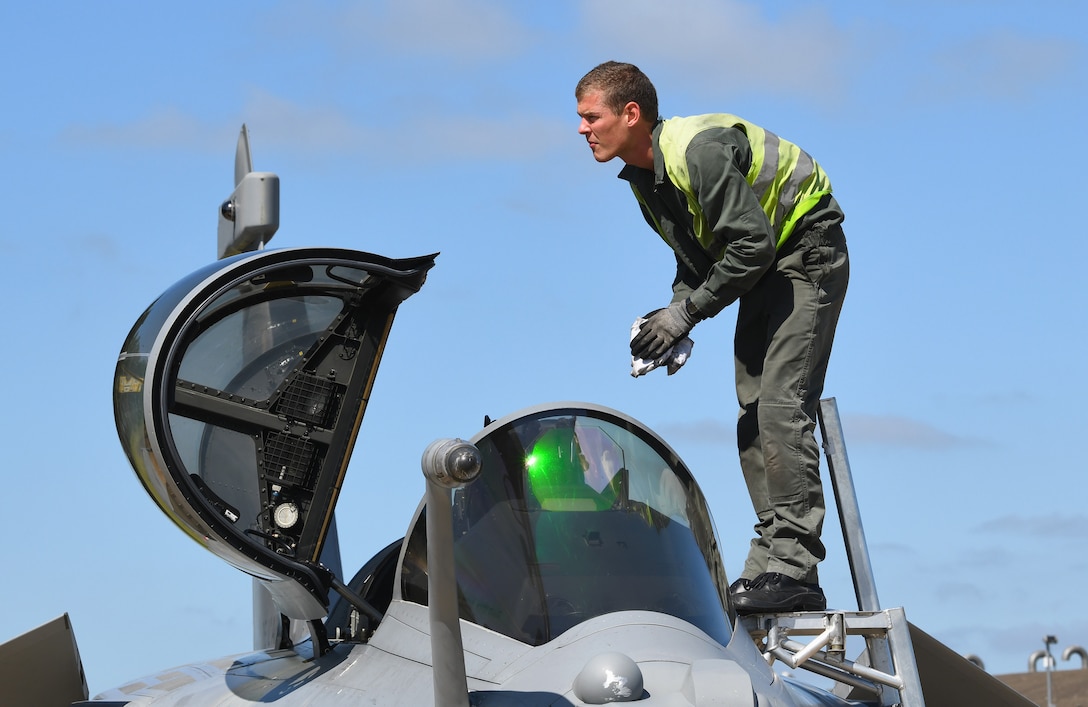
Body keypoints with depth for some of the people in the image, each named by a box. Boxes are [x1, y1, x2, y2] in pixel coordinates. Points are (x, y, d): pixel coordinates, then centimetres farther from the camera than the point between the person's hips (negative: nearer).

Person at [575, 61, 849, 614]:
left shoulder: (699, 150, -27)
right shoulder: (644, 177, 3)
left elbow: (752, 244, -27)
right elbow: (696, 256, 13)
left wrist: (688, 311, -22)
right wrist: (675, 312, -5)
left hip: (807, 259, -10)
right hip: (761, 272, 10)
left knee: (780, 403, -19)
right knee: (752, 411, 6)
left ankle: (792, 568, -22)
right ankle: (771, 562, 7)